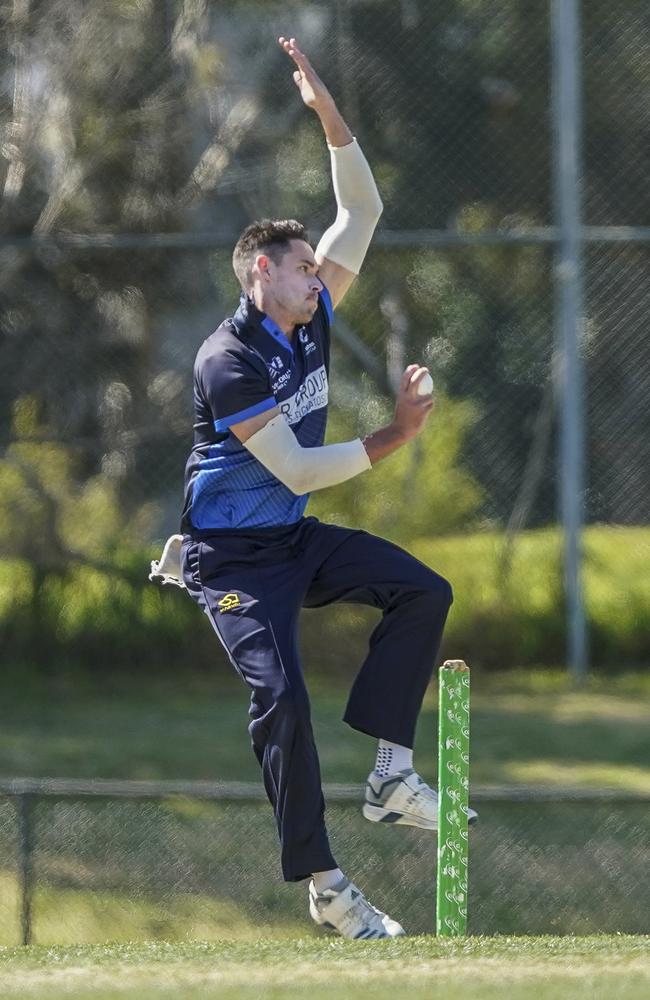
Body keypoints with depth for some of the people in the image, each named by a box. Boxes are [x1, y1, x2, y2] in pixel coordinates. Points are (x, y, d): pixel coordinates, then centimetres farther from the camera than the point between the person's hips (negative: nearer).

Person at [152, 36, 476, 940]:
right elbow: (296, 470, -22)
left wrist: (331, 117, -9)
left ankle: (391, 776, -7)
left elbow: (361, 212, 4)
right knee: (282, 696, -19)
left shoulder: (310, 320, 2)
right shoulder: (227, 362, -20)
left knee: (421, 591, -7)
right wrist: (393, 439, -21)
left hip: (298, 542, 8)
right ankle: (322, 884, -13)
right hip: (231, 553, -8)